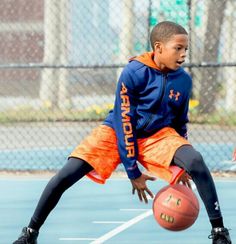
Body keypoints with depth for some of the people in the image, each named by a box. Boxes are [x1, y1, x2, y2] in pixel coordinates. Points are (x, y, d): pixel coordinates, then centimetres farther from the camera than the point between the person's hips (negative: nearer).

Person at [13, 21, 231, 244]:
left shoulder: (184, 80, -9)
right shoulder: (133, 73, -22)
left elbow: (180, 124, 8)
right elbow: (124, 122, -18)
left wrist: (180, 163, 4)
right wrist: (133, 172, -18)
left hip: (158, 135, 2)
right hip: (117, 133, -2)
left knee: (196, 162, -27)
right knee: (66, 175, -19)